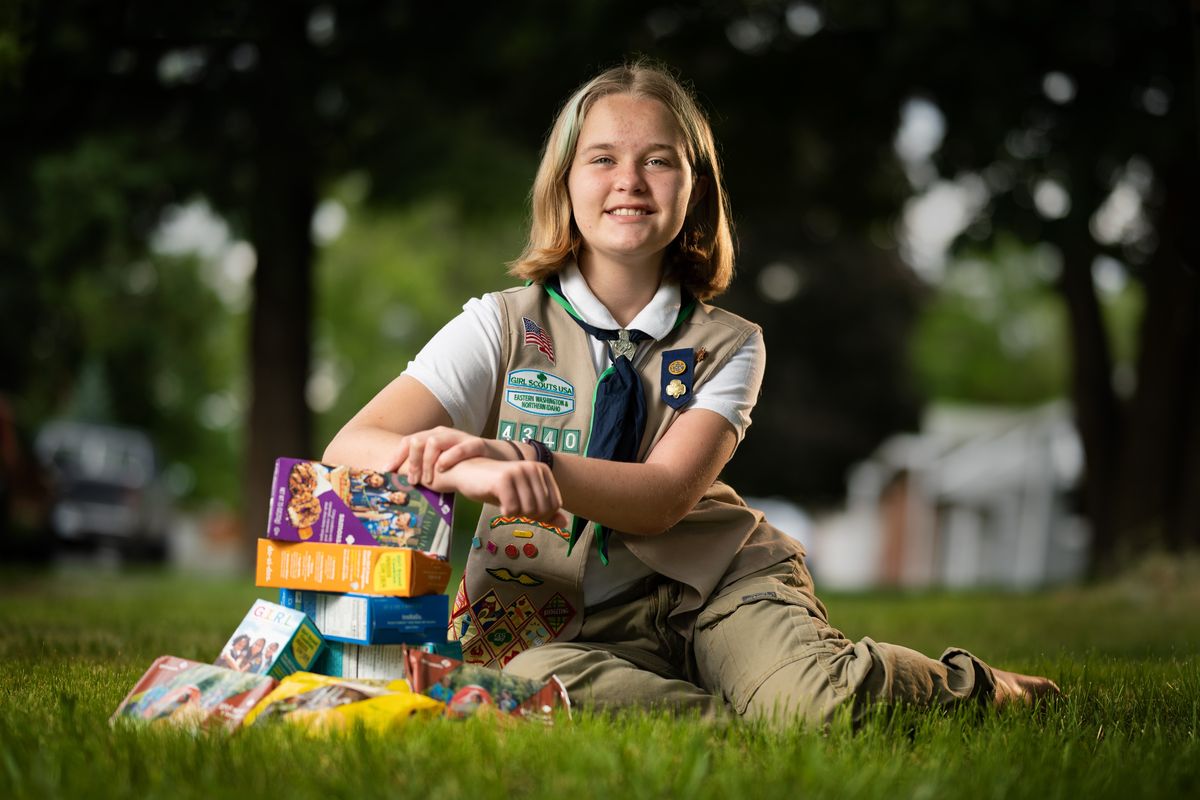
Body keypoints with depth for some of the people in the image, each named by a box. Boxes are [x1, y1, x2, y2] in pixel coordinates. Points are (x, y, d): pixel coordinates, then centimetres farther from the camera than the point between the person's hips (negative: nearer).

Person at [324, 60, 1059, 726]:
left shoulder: (726, 345, 4)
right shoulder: (503, 327, 0)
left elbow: (665, 495, -13)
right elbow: (350, 453, -10)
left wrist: (532, 464, -31)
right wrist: (475, 473, -32)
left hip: (715, 584, 1)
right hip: (571, 624, -1)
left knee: (812, 695, -31)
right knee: (536, 680, -37)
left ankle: (970, 684, 0)